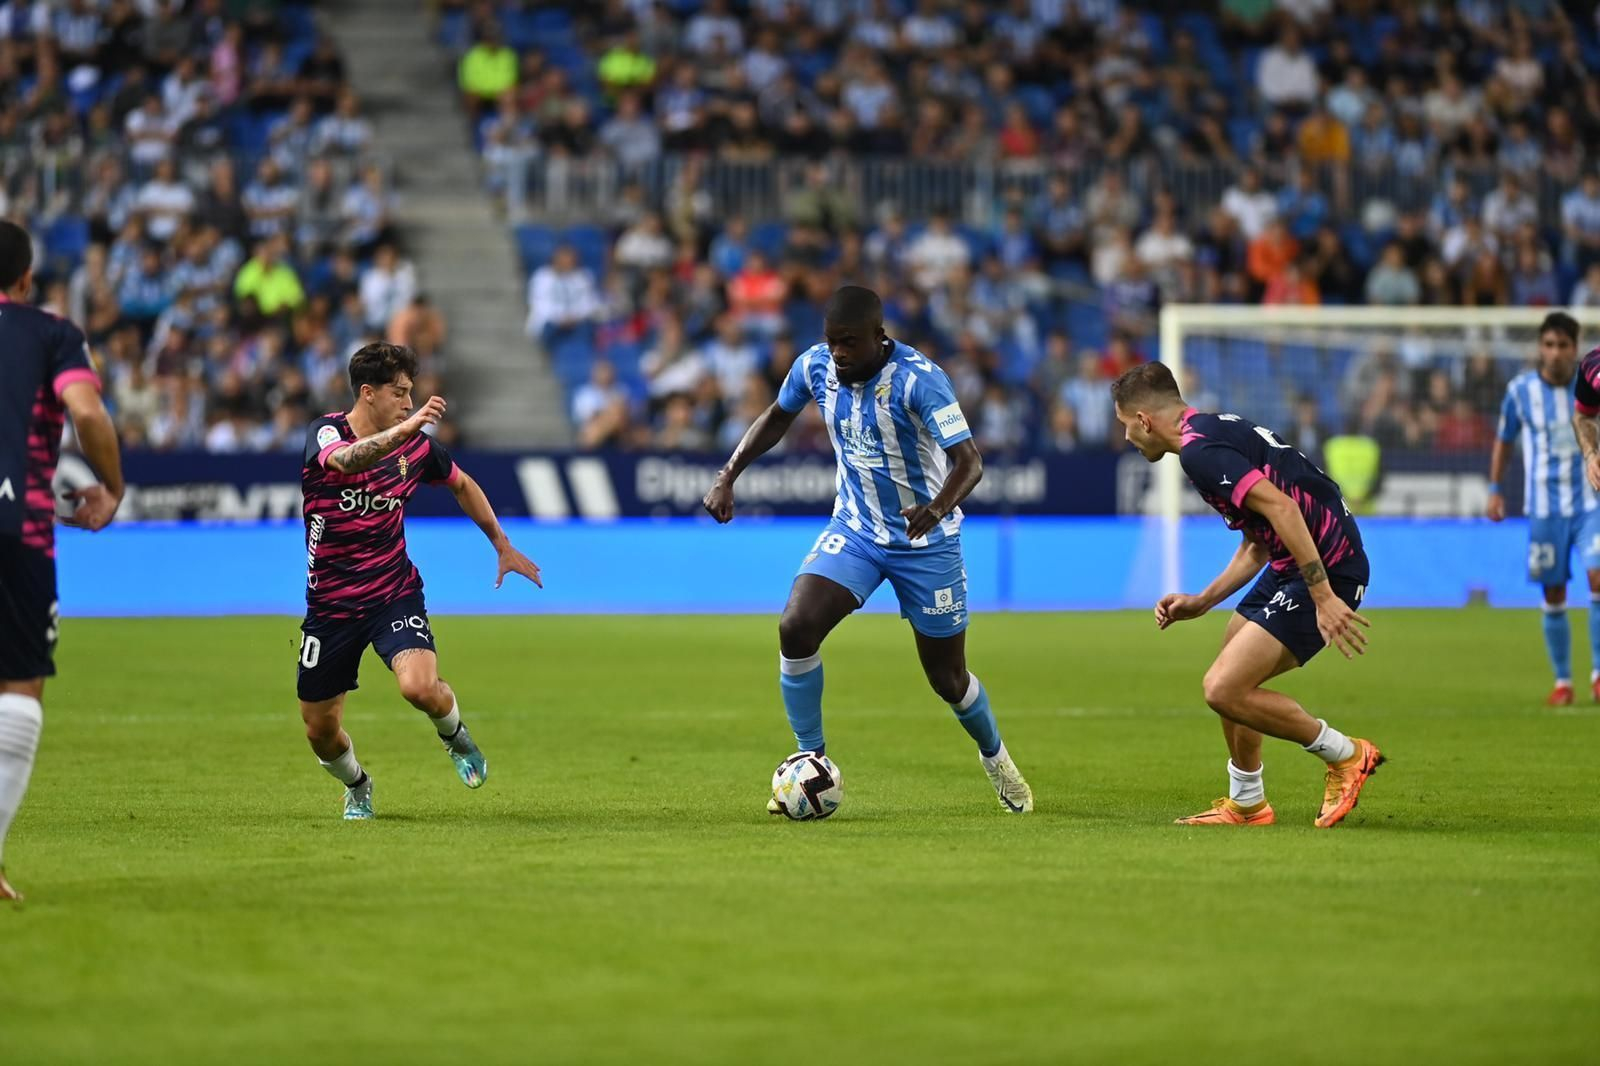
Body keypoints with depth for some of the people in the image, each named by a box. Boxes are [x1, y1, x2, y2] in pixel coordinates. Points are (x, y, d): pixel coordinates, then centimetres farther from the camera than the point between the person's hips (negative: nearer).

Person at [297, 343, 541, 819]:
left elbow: (463, 485, 18)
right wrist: (404, 429, -55)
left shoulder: (416, 445, -3)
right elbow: (346, 460, -41)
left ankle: (455, 736, 9)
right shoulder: (326, 433, -14)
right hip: (331, 605, 0)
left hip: (395, 595, 1)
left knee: (420, 687, -27)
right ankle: (357, 788, 41)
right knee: (320, 731, 6)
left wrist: (503, 546, 21)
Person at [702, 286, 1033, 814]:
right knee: (796, 627, -20)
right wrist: (728, 476, 0)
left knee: (948, 678, 6)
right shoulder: (815, 365, -11)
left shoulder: (918, 379, -26)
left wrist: (940, 507, -52)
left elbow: (969, 461, -31)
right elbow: (777, 417, 11)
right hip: (854, 528, 4)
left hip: (925, 541, -4)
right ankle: (811, 762, -3)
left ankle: (995, 757, 39)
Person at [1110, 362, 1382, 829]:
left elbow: (1281, 508, -26)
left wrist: (1324, 597, -28)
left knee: (1224, 690, -13)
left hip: (1324, 569, -11)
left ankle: (1345, 755, 3)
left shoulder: (1199, 451, -16)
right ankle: (1246, 804, 33)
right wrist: (1201, 602, 21)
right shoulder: (1216, 431, 18)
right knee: (1233, 683, 19)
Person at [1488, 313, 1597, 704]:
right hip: (1544, 507, 1)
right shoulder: (1520, 390, -2)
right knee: (1554, 596, 3)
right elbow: (1504, 440, 13)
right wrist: (1494, 488, 7)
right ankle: (1562, 681, 16)